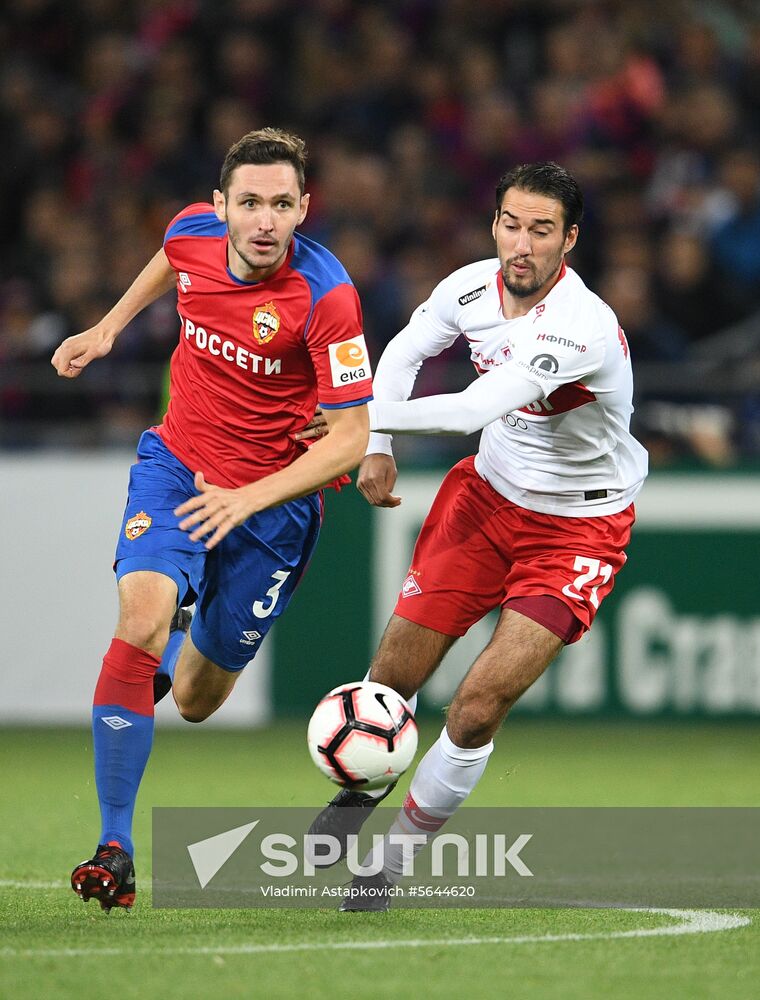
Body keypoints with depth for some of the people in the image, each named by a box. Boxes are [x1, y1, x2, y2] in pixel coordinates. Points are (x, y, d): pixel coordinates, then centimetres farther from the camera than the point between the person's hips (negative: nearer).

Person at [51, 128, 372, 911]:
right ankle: (114, 847, -20)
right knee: (141, 621, -25)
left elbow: (350, 436, -23)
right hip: (177, 464, 2)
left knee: (195, 700, 8)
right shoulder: (193, 233, -11)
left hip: (274, 500, -2)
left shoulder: (325, 295, -25)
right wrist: (108, 328, 19)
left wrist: (250, 497, -33)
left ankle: (186, 649, 49)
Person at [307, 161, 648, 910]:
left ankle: (396, 857, 6)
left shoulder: (585, 329, -32)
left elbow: (476, 410, -39)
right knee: (393, 677, 3)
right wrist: (376, 449, 0)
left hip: (579, 528, -5)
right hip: (489, 492, 5)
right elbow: (403, 353, 10)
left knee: (477, 709, -14)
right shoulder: (472, 287, -10)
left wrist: (377, 421, -31)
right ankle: (357, 790, 36)